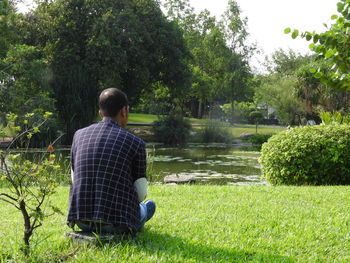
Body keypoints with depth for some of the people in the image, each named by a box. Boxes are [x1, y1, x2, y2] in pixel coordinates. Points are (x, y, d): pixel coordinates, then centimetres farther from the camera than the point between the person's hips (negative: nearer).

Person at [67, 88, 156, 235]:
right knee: (149, 206, 33)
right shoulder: (135, 143, -7)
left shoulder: (79, 135, 4)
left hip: (81, 221, 4)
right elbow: (140, 193, -2)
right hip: (117, 225, -3)